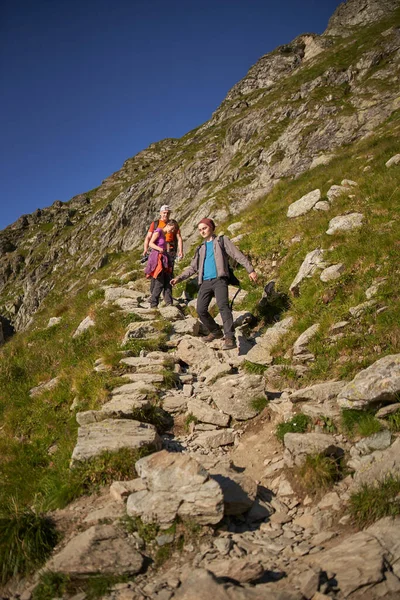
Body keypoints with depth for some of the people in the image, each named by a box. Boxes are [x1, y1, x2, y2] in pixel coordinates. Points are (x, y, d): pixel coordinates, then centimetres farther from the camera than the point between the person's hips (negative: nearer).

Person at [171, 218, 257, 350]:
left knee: (223, 305, -25)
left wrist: (250, 270, -4)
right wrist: (179, 278, 13)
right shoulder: (201, 248, 26)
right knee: (201, 310, -5)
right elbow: (193, 267, 27)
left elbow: (238, 255, 5)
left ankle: (230, 338, -31)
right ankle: (216, 332, 17)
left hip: (219, 279, -5)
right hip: (205, 282, 5)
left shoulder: (222, 241, 12)